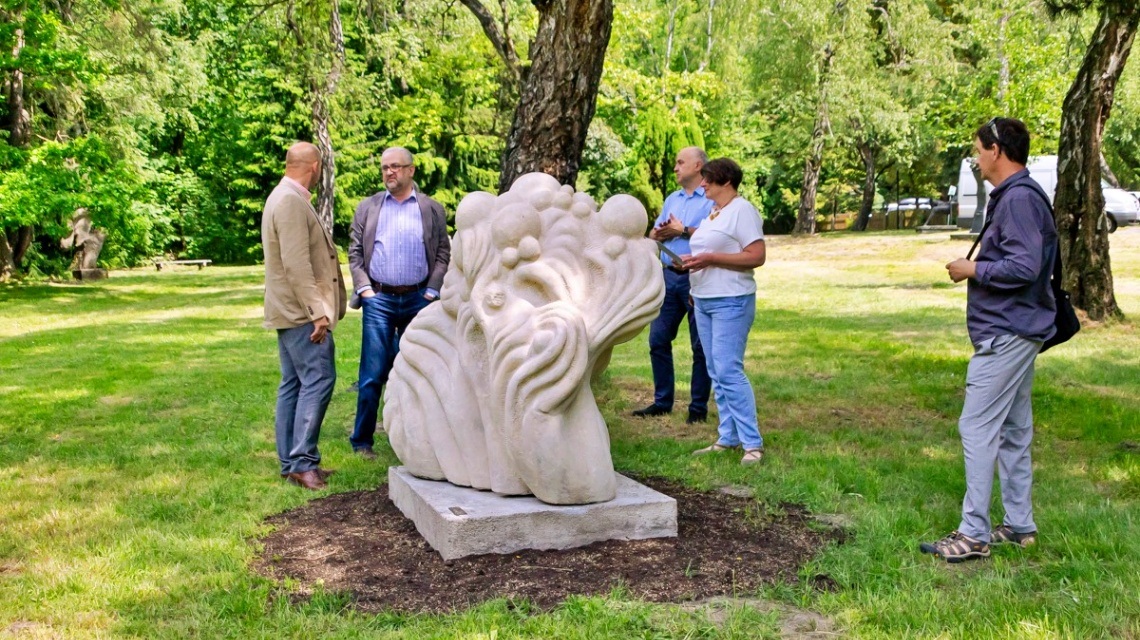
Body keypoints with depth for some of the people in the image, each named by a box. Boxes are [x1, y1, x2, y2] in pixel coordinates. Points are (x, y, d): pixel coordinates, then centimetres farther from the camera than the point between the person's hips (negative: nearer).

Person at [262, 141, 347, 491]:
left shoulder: (285, 197, 18)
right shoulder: (291, 202, -15)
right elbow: (296, 265, -22)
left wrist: (317, 307, 24)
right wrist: (317, 311, -22)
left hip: (290, 313, 11)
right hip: (301, 310, -11)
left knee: (293, 384, 11)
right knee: (318, 380, -11)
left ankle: (291, 462, 15)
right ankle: (302, 461, -10)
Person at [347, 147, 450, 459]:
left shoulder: (433, 210, 7)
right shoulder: (367, 208, 9)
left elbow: (443, 255, 5)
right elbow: (354, 253, 8)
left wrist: (432, 291, -5)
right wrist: (363, 288, -3)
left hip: (418, 300, 1)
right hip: (379, 300, 0)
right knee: (373, 375, -3)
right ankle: (362, 441, 7)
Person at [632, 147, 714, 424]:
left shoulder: (712, 199, -5)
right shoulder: (672, 199, 19)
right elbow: (653, 233, 18)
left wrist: (684, 230, -13)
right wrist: (659, 234, -5)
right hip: (669, 276, 7)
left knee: (700, 346, 1)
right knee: (658, 339, 7)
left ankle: (698, 407, 10)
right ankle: (662, 401, 18)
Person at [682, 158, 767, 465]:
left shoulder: (742, 210, -10)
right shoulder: (714, 211, 16)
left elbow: (756, 256, -18)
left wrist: (710, 259, -21)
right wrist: (693, 261, 8)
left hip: (731, 301, -9)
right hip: (704, 301, 9)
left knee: (728, 371, -13)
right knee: (717, 373, 10)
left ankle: (753, 443, -8)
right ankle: (727, 438, 17)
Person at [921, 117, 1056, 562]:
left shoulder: (1019, 198, -17)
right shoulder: (1011, 196, 16)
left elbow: (1024, 267, -25)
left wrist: (973, 269, -13)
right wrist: (979, 267, 8)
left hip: (1006, 334, -11)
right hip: (1015, 330, 11)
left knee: (977, 428, -8)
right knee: (1013, 431, 14)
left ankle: (974, 534, -4)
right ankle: (1019, 525, 23)